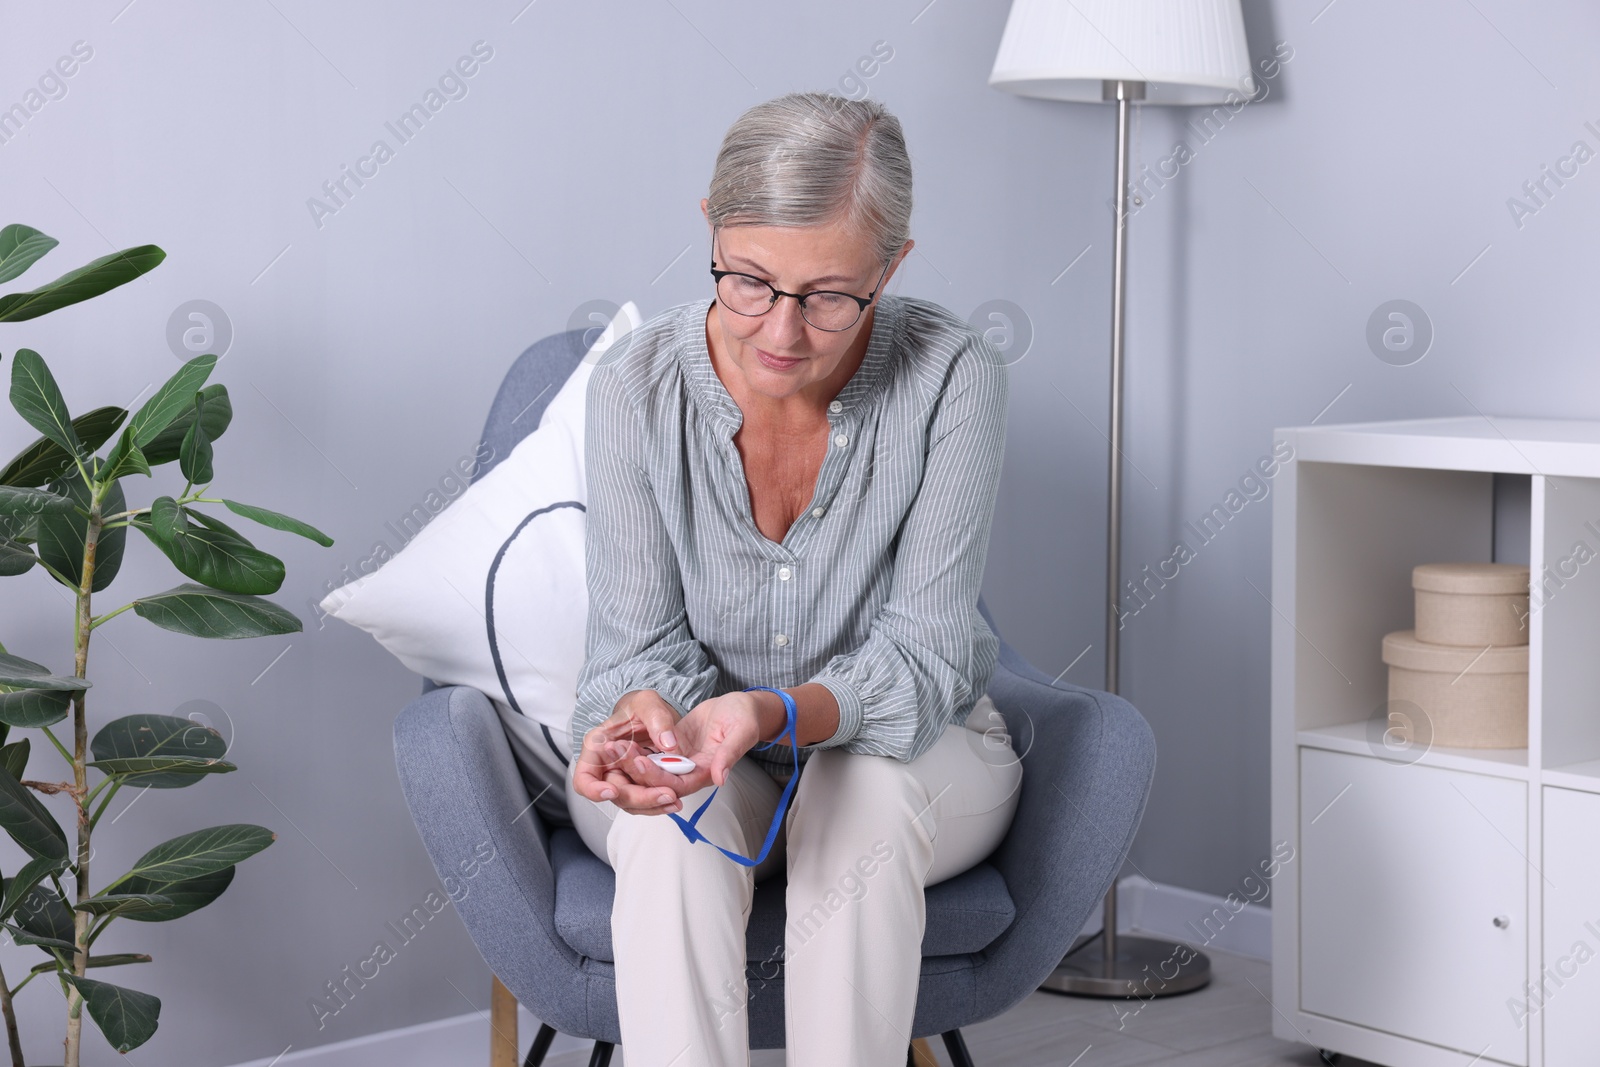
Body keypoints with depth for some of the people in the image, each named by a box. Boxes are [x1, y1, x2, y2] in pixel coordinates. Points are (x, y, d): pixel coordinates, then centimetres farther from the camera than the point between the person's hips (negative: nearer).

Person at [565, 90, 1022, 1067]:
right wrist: (644, 718, -35)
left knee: (863, 799, -34)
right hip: (691, 762, 1)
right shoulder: (638, 387, -14)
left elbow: (923, 660, -20)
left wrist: (772, 717, -40)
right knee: (674, 826, -32)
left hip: (913, 747, 0)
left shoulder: (952, 376, -20)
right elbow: (641, 646, -10)